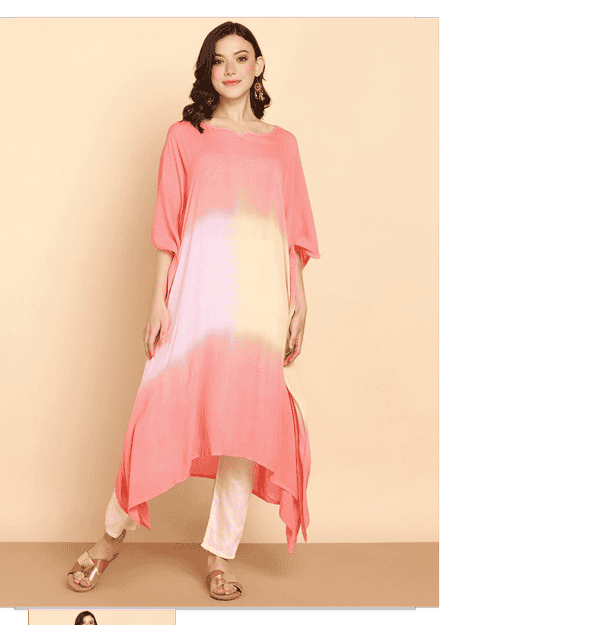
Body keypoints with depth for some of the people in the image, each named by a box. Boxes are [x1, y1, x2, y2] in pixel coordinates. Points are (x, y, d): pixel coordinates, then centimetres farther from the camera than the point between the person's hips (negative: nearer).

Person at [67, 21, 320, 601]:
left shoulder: (282, 143, 14)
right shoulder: (184, 136, 9)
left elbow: (293, 230, 12)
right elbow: (169, 226, 5)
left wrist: (299, 301, 5)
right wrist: (160, 299, -2)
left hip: (262, 292, 2)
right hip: (198, 286, -2)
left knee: (248, 417, 2)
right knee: (165, 407, -3)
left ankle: (220, 553, 15)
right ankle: (113, 533, 19)